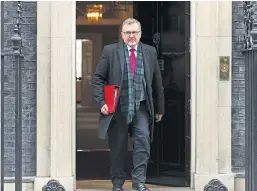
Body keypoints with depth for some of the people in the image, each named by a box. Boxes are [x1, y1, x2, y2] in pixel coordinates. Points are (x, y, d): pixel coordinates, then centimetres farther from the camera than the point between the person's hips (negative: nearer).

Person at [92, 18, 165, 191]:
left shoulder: (150, 52, 9)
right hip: (117, 108, -1)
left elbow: (157, 82, 14)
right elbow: (98, 78, 1)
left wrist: (160, 108, 14)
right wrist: (101, 102, -9)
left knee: (143, 141, -14)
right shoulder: (110, 51, 3)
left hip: (141, 107, 1)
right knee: (118, 147, 5)